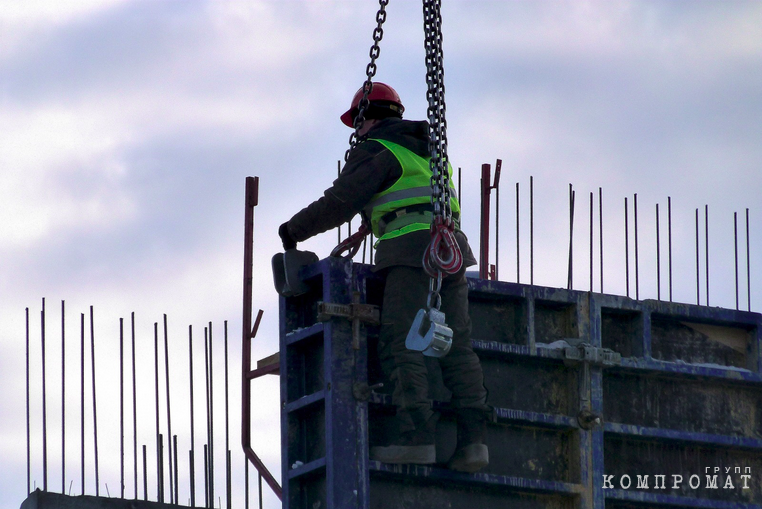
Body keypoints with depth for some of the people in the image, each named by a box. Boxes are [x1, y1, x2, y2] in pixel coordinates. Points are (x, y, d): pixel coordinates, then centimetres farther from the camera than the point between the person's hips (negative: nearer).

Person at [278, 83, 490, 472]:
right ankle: (472, 436, -10)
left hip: (412, 252, -8)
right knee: (456, 345, 2)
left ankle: (416, 436, -24)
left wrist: (295, 229, 7)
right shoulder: (428, 152, 30)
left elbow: (340, 203, -4)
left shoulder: (374, 151, 4)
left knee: (400, 344, -12)